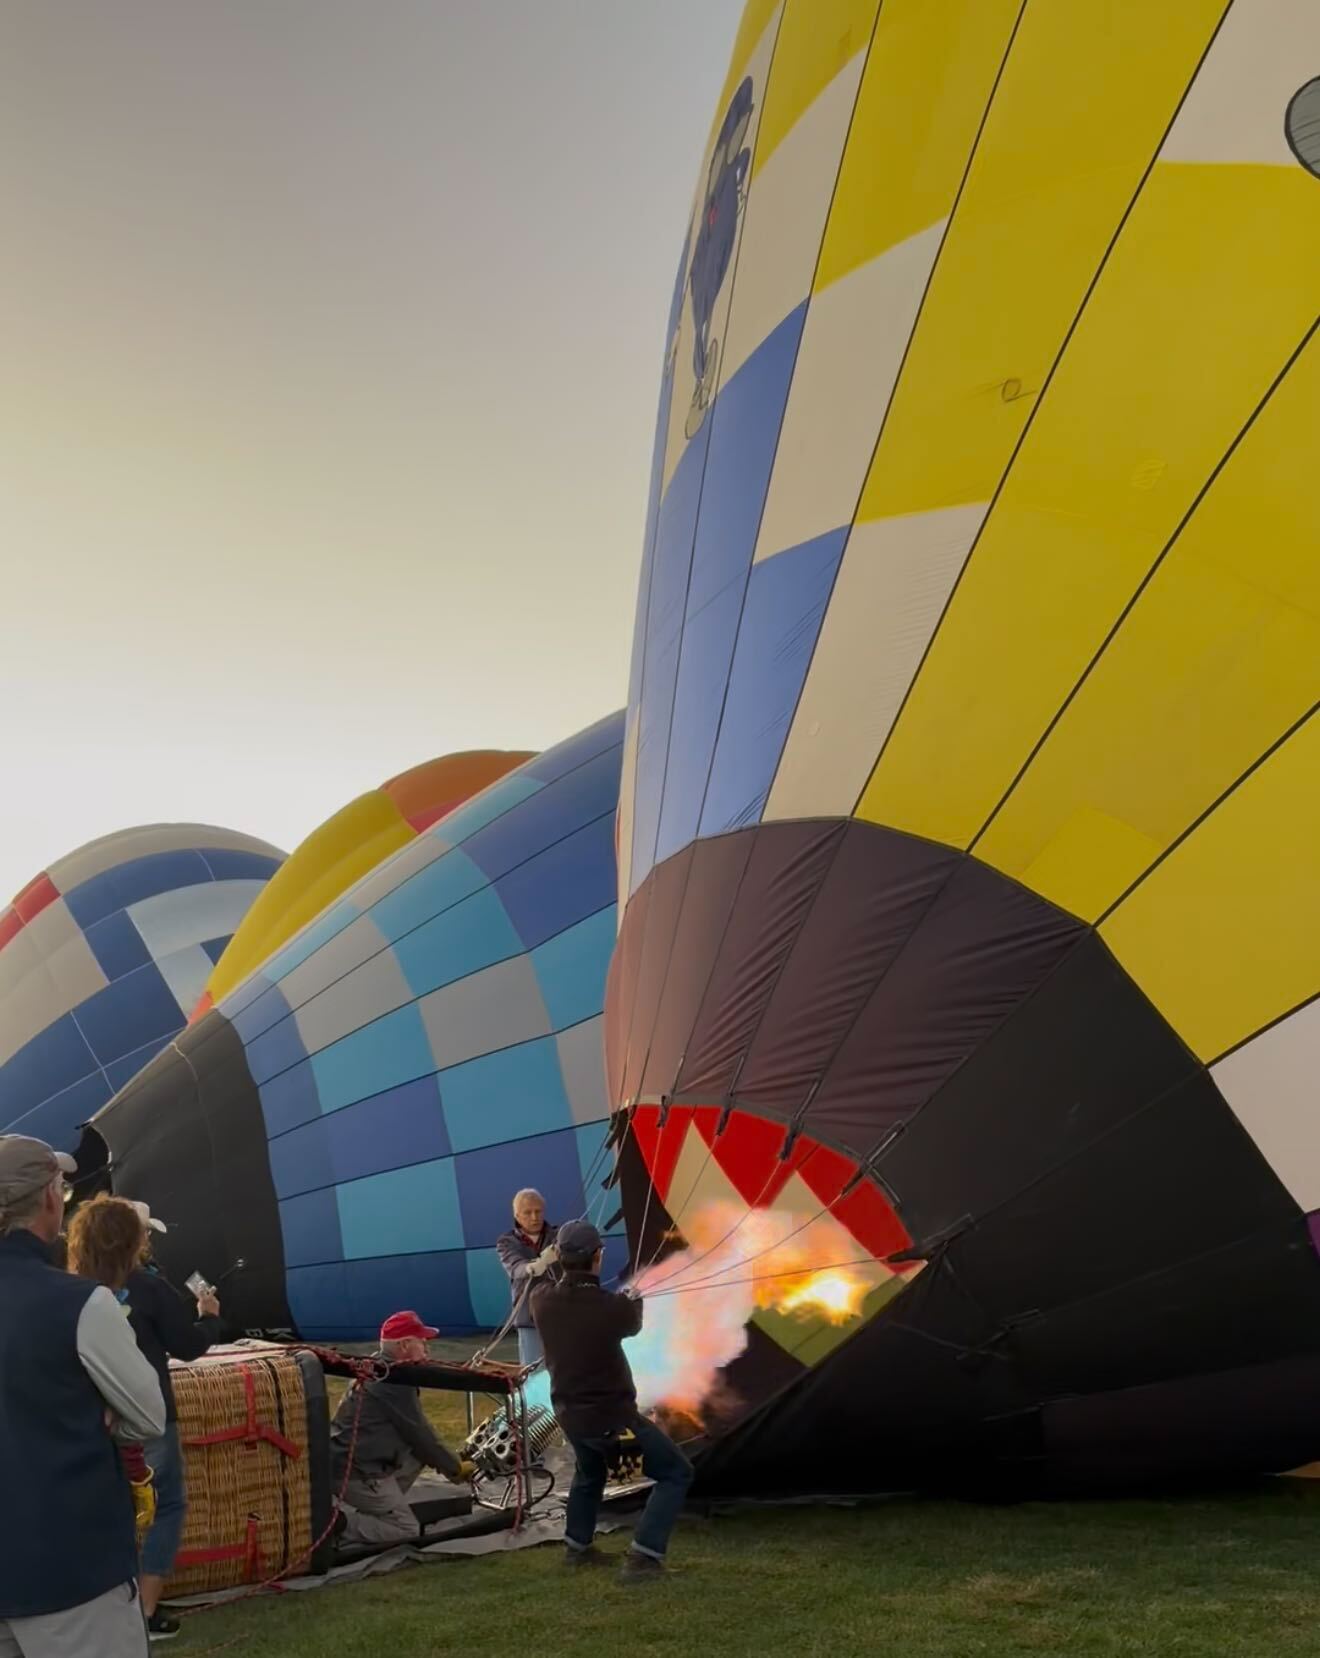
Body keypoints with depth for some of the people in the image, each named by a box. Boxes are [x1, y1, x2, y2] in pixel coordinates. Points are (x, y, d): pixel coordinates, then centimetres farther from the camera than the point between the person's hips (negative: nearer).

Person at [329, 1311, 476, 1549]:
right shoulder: (394, 1380, -18)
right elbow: (419, 1434, -12)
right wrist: (455, 1468, 2)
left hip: (346, 1461, 9)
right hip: (356, 1472, -9)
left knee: (419, 1453, 13)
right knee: (405, 1529, -2)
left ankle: (376, 1508, 10)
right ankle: (340, 1521, -13)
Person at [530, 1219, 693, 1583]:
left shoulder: (542, 1299, -12)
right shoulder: (613, 1307, -24)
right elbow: (633, 1324, 1)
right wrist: (634, 1300, 22)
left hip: (570, 1414, 6)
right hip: (611, 1416, -6)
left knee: (589, 1473, 36)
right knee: (676, 1473, 9)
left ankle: (577, 1546, 45)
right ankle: (643, 1558, -1)